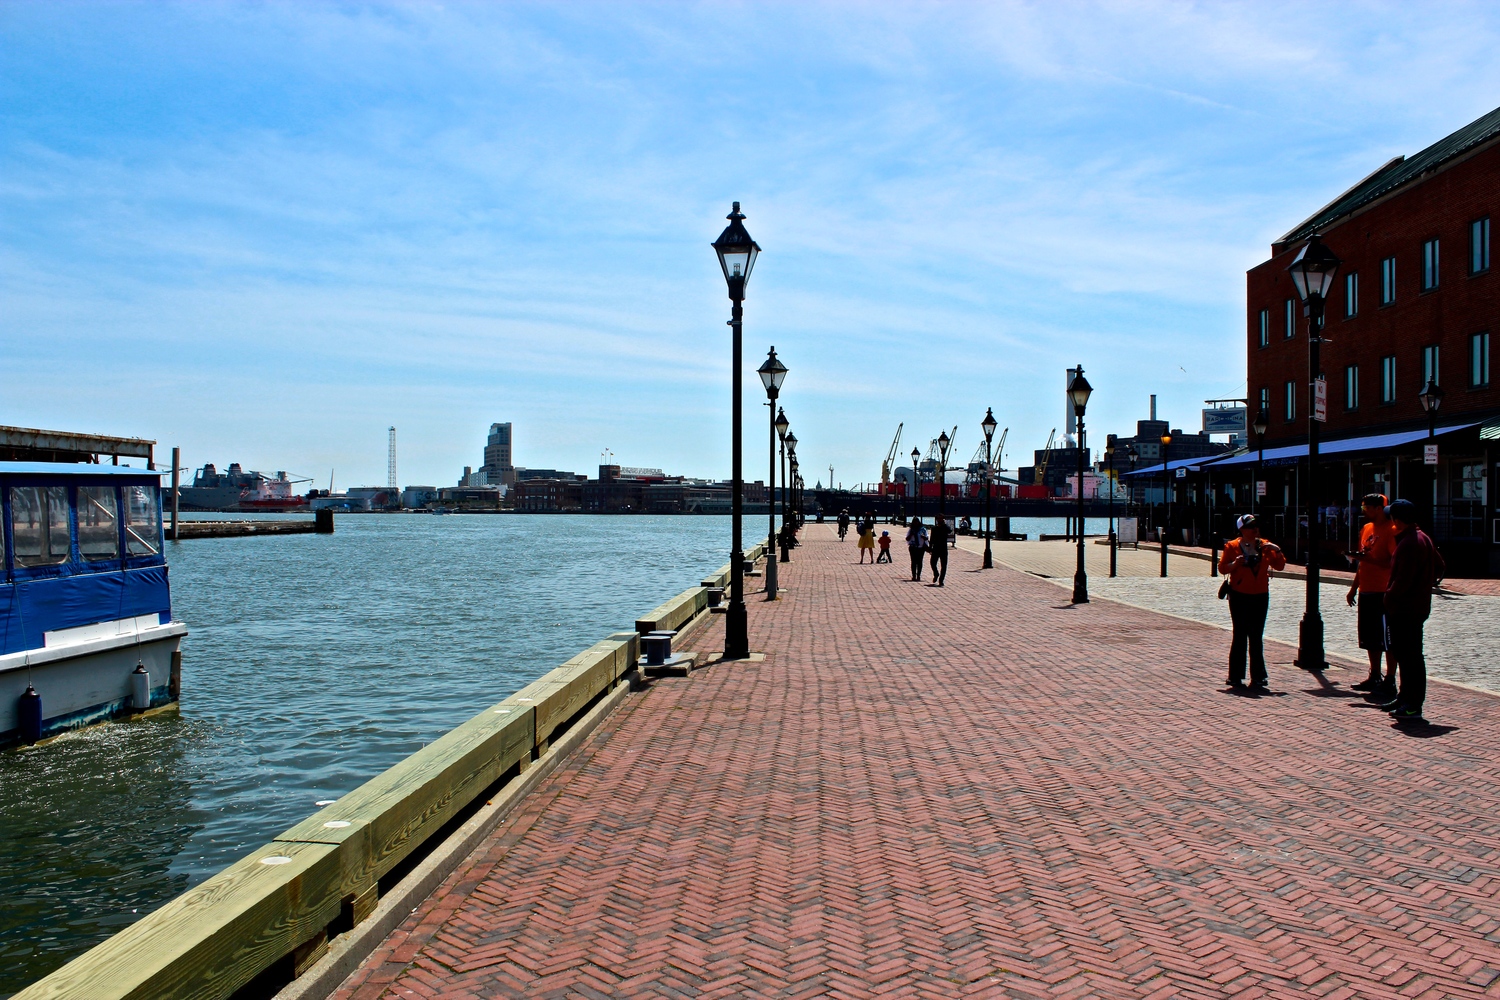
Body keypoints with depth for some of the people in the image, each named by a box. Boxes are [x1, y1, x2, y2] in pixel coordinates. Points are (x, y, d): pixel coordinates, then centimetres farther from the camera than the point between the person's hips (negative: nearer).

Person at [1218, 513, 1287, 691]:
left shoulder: (1265, 546, 7)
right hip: (1239, 596, -3)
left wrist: (1277, 551, -8)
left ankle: (1257, 678, 10)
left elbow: (1279, 565, 7)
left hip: (1260, 596, 3)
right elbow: (1222, 568, -2)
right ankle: (1236, 678, 3)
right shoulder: (1232, 546, -2)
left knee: (1257, 638, 6)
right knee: (1240, 636, -3)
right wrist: (1234, 563, -20)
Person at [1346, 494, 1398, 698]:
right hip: (1366, 591, 8)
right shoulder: (1366, 529, 15)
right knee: (1371, 638, 14)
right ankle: (1375, 677, 23)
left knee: (1387, 638, -3)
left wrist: (1366, 557, -26)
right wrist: (1354, 587, 19)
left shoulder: (1391, 530, -11)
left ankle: (1390, 682, 1)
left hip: (1383, 592, -8)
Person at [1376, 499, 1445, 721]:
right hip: (1418, 605, 10)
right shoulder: (1422, 538, 12)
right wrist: (1427, 584, 18)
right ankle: (1406, 697, 27)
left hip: (1405, 609, -10)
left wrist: (1389, 596, -9)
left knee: (1410, 656, -6)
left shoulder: (1408, 543, -20)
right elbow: (1439, 567, 21)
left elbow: (1403, 580, -23)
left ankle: (1413, 707, -3)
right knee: (1404, 653, 18)